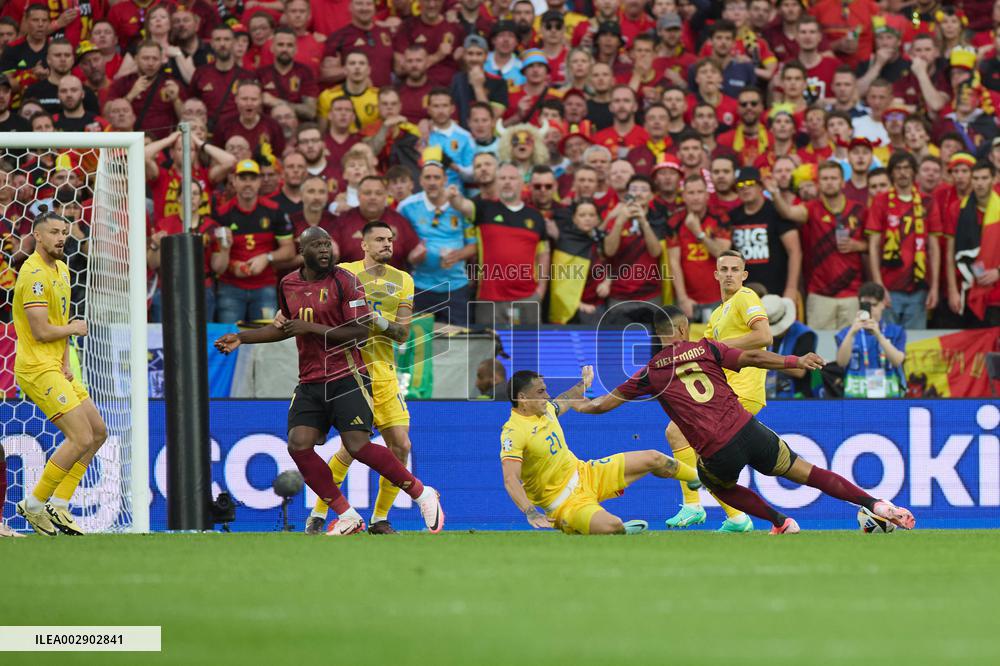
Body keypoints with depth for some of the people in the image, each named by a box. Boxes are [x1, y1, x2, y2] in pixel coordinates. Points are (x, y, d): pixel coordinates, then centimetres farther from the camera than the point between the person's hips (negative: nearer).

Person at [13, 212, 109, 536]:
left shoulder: (60, 269, 15)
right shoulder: (35, 274, -16)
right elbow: (41, 331, -22)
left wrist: (66, 363, 7)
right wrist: (75, 328, -4)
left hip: (57, 369, 10)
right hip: (37, 368, -10)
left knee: (98, 432, 10)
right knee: (81, 438, -15)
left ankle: (58, 505, 11)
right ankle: (35, 504, -3)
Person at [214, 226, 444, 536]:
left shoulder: (344, 280, -7)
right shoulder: (288, 285, 12)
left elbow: (361, 331, -14)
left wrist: (312, 328, -18)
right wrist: (241, 338, 24)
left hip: (346, 377, -6)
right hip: (309, 381, 6)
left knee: (358, 446, -18)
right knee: (298, 445, -12)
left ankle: (423, 494, 1)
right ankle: (347, 517, -3)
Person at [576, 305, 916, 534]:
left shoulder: (651, 374, 7)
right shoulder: (705, 349, 9)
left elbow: (604, 404, 13)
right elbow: (753, 357, 0)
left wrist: (578, 405, 33)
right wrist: (796, 361, 8)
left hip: (717, 453, -1)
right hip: (748, 429, 1)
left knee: (717, 483, 33)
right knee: (806, 472, 13)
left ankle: (782, 523, 19)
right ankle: (876, 505, 4)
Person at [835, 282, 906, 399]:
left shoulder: (896, 332, 7)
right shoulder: (846, 333, 6)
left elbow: (897, 360, -9)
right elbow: (841, 362, -10)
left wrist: (878, 335, -23)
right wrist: (852, 333, -25)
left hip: (889, 395, 0)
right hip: (856, 396, 0)